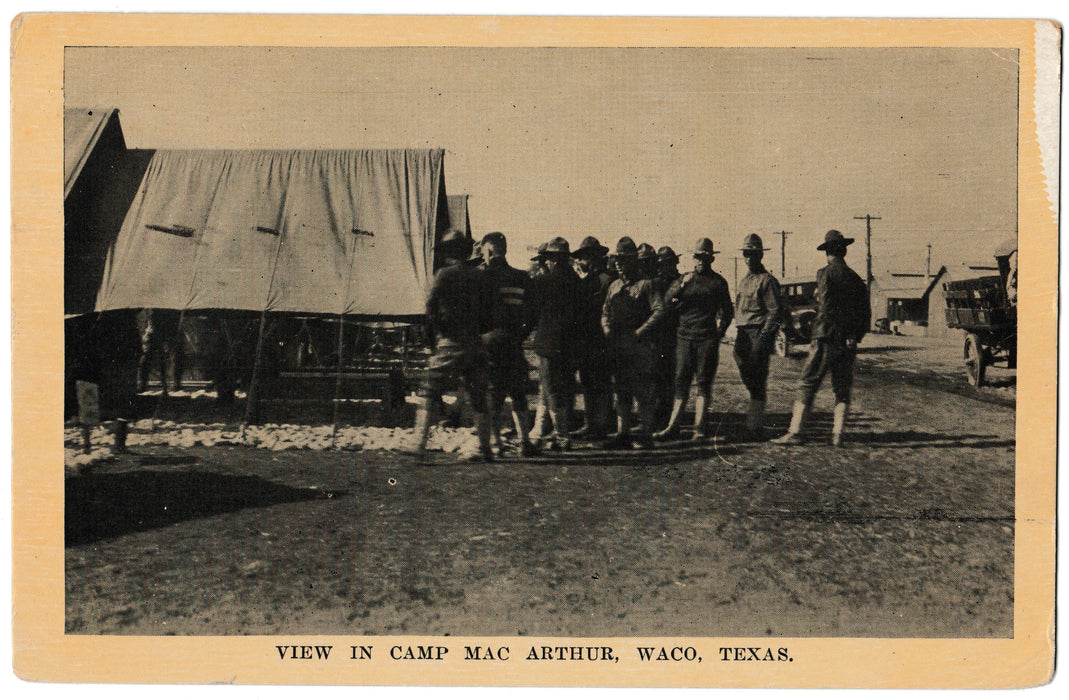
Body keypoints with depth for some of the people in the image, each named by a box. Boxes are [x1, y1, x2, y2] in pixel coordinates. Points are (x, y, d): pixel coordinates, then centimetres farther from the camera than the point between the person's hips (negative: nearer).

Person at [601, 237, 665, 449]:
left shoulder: (645, 284, -3)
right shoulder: (614, 286, 17)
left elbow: (659, 310, -11)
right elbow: (605, 312, 22)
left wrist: (640, 332, -14)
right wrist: (608, 331, 5)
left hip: (639, 346, -6)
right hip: (617, 347, 6)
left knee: (643, 391, -3)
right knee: (621, 391, 9)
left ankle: (644, 434, 2)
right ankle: (622, 433, 14)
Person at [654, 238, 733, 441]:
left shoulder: (718, 282, 9)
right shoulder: (684, 279, 14)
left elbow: (727, 312, 13)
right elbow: (667, 301, 2)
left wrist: (719, 332, 1)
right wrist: (681, 286, -14)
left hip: (708, 338, -2)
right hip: (685, 336, 2)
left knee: (703, 382, -3)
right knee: (681, 381, 1)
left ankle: (699, 428, -1)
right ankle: (673, 426, 3)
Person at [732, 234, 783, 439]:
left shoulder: (768, 280, -4)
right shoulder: (743, 281, 21)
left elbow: (775, 312, -9)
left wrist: (763, 337, -17)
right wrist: (738, 337, 15)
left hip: (759, 333, -8)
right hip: (743, 334, 8)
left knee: (757, 383, -8)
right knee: (747, 379, 6)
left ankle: (754, 427, -6)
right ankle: (755, 422, 16)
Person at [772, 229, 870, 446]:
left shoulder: (826, 273, -5)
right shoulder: (855, 278, 12)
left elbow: (826, 307, -15)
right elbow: (865, 313, 12)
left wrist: (821, 331, -6)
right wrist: (854, 337, 15)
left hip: (826, 339, -5)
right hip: (848, 343, 5)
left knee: (807, 385, -3)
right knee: (842, 389, 10)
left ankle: (795, 432, -5)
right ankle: (837, 435, 5)